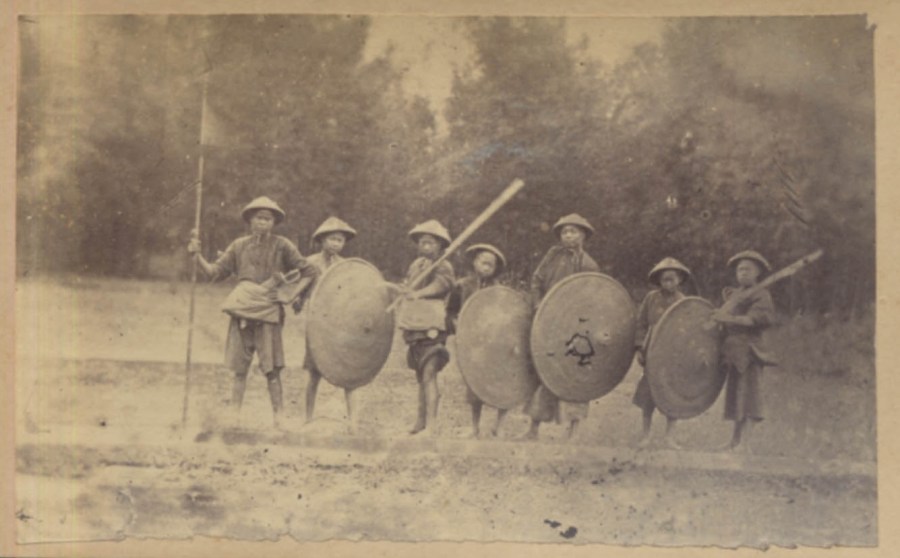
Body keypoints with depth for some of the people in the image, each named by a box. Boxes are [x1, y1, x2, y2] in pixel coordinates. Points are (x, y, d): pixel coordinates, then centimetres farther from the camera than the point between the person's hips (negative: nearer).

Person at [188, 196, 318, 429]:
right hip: (241, 314, 3)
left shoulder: (282, 246, -2)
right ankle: (234, 415, 13)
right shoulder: (239, 246, 8)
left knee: (272, 369, -4)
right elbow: (215, 272, 7)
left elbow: (309, 272, -1)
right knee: (239, 369, 7)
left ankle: (277, 417, 3)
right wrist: (198, 256, -8)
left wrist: (290, 296, -7)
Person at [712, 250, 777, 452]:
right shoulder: (731, 295, 18)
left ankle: (744, 441, -16)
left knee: (747, 392, -13)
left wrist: (732, 319, -27)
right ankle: (735, 440, 17)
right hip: (733, 350, 7)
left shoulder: (761, 296, -3)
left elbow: (764, 317, -21)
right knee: (734, 393, 10)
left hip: (750, 350, -7)